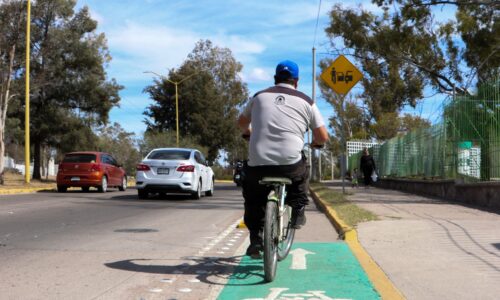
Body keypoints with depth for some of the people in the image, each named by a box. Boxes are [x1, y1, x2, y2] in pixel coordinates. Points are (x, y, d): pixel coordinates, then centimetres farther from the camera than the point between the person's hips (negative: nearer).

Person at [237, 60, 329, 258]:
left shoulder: (259, 96, 14)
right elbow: (323, 137, 7)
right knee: (302, 174, 33)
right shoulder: (305, 102, 8)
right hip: (291, 165, -1)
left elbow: (242, 123, 29)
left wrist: (249, 133, 51)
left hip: (258, 165, 1)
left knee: (253, 200, 24)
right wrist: (315, 143, 30)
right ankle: (298, 213, 27)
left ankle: (255, 239, 14)